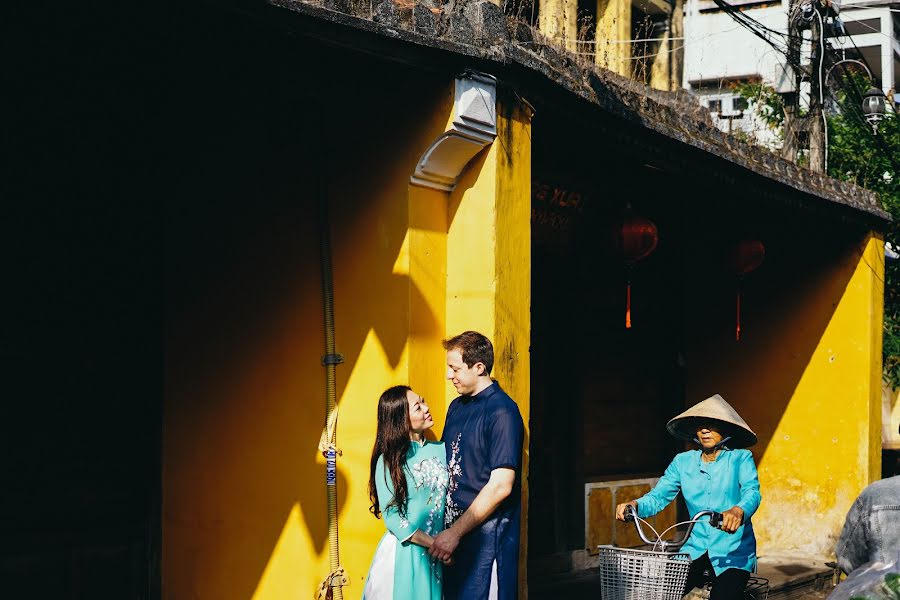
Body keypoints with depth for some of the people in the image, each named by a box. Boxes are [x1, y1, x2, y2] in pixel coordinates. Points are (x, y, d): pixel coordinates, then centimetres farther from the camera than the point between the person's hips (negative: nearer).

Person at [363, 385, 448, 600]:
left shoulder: (442, 450, 5)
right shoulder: (388, 461, -7)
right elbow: (392, 517, -11)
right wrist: (434, 543, -16)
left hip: (435, 557, 4)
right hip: (404, 551, -4)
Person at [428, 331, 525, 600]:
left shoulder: (502, 411, -14)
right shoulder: (457, 407, 12)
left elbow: (501, 486, -19)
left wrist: (455, 533, -16)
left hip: (486, 533, -8)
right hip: (453, 527, 8)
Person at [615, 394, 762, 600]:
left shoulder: (740, 459, -2)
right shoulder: (683, 462, 7)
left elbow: (752, 493, -19)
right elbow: (657, 497, 0)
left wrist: (738, 511, -43)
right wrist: (635, 504, -23)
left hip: (734, 553, -3)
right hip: (696, 549, 3)